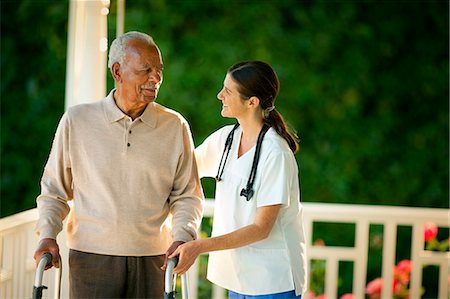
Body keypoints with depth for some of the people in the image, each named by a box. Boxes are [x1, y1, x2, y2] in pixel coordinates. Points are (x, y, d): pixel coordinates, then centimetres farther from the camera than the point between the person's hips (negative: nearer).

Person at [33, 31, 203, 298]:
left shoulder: (175, 126, 4)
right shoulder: (77, 121, 1)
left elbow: (187, 195, 8)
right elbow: (54, 189, 9)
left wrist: (182, 237, -9)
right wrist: (48, 235, -5)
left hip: (152, 260, 1)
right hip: (91, 256, -1)